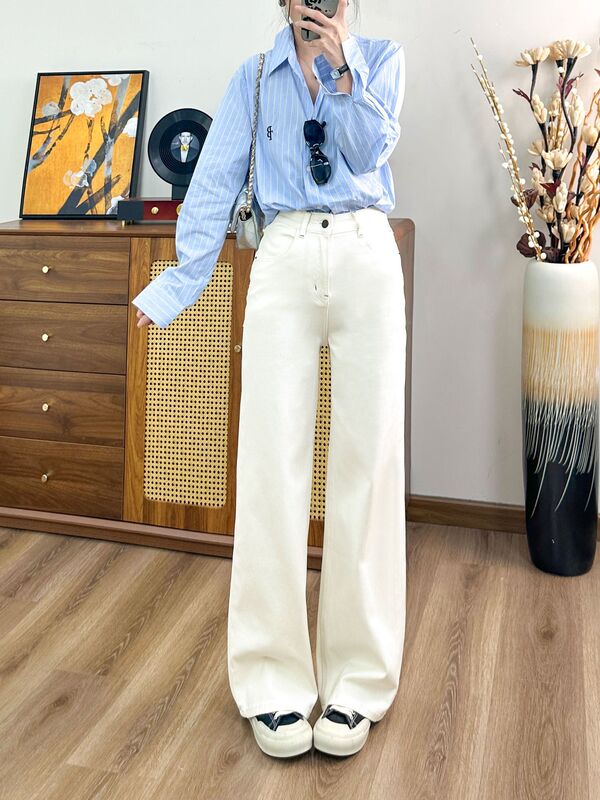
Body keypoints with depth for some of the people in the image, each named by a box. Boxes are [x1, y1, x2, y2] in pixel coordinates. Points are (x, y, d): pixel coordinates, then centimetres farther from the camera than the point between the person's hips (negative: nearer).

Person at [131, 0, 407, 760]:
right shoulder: (253, 77, 15)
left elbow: (370, 151, 3)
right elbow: (215, 178, 6)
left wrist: (340, 69, -3)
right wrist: (181, 281, 0)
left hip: (365, 257, 0)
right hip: (283, 263, 0)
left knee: (367, 456, -2)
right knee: (272, 460, -6)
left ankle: (358, 678, 8)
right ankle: (274, 679, 4)